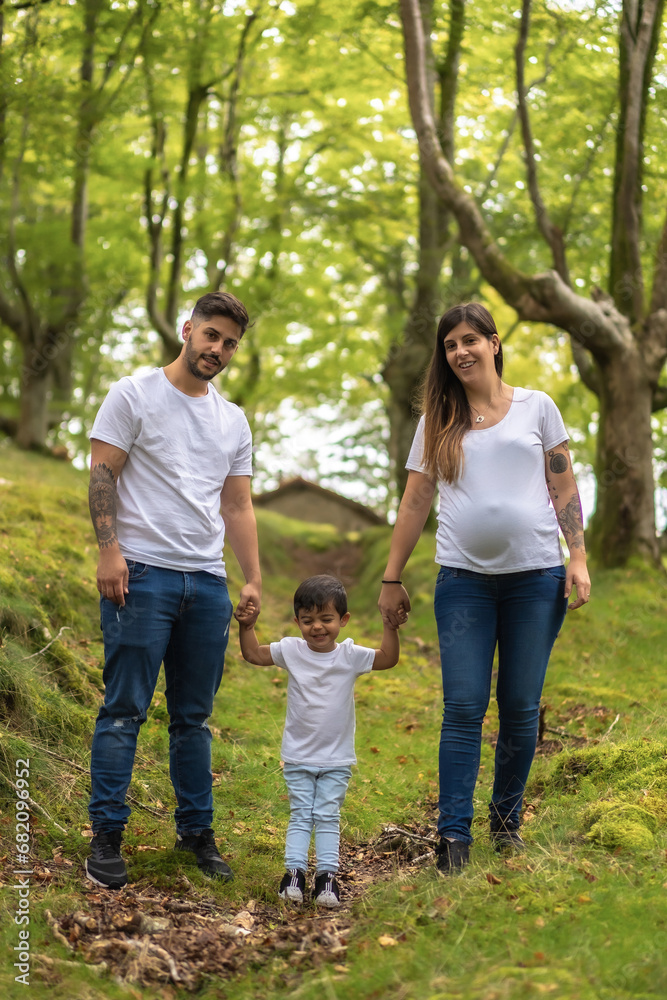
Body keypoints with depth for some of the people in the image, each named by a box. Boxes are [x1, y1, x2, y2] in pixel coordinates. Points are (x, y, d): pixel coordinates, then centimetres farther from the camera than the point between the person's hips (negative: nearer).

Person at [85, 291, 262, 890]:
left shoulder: (234, 422, 18)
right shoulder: (133, 396, 2)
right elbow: (102, 476, -4)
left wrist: (254, 578, 10)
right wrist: (110, 550, -15)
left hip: (208, 581, 5)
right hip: (143, 572, -5)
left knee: (194, 716, 10)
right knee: (125, 710, -4)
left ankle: (197, 831, 19)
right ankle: (107, 836, 2)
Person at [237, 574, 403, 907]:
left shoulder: (350, 655, -6)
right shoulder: (291, 650, -3)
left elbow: (388, 659, -12)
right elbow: (253, 654, 4)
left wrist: (390, 626, -22)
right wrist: (246, 626, -9)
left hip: (337, 758, -1)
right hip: (298, 757, 1)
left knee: (328, 816, 2)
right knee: (300, 815, 2)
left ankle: (327, 874, 3)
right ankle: (294, 871, 1)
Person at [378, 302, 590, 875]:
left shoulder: (537, 408, 7)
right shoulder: (438, 421, 10)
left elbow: (564, 490, 7)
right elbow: (415, 504, 11)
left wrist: (578, 560, -2)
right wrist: (392, 579, 8)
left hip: (535, 577, 0)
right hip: (464, 579, 0)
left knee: (521, 708, 4)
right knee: (464, 708, -5)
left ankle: (507, 822, 20)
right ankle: (454, 836, -2)